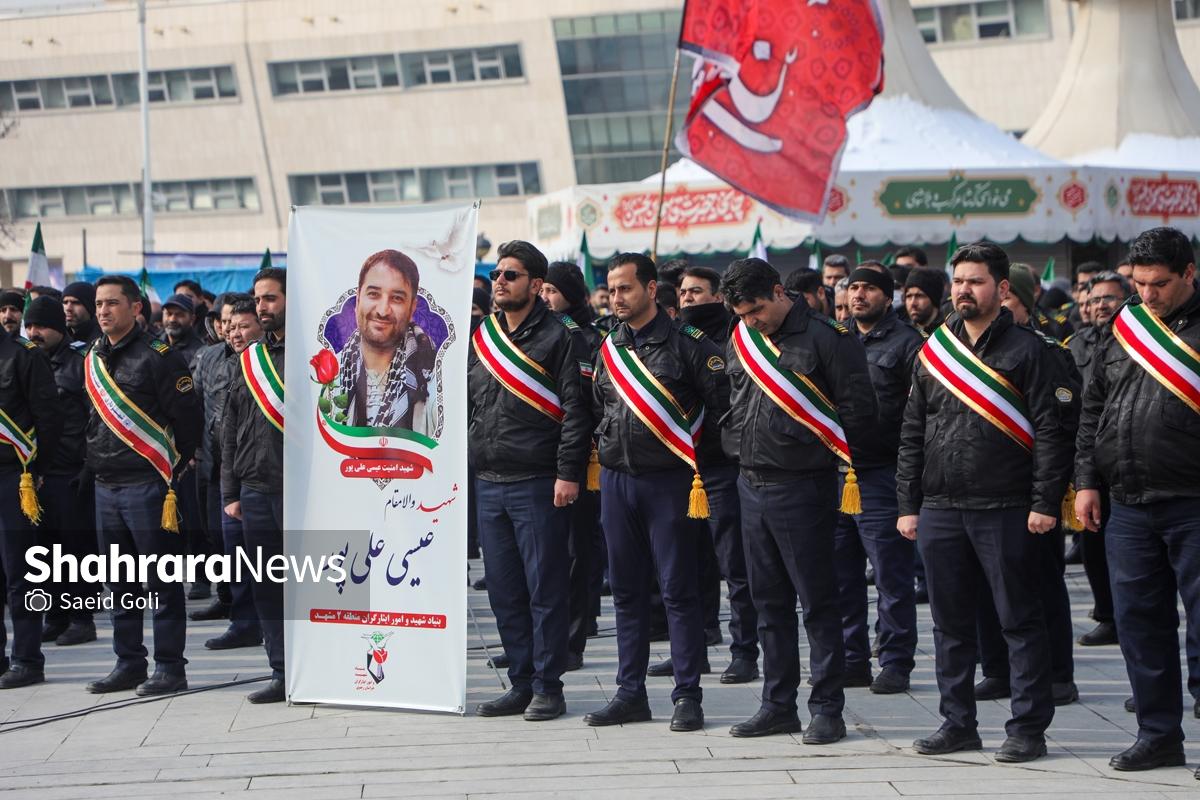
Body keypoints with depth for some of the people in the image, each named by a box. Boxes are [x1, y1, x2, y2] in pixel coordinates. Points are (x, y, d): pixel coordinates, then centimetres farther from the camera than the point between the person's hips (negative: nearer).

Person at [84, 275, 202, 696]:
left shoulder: (157, 357, -9)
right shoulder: (93, 359, 12)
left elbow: (188, 417, -10)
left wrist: (171, 471, -7)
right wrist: (95, 462, 13)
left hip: (147, 484, -7)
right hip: (105, 486, 7)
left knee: (162, 582, -2)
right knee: (120, 583, 12)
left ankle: (170, 668, 2)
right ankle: (129, 664, 19)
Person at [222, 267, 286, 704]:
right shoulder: (250, 359, 14)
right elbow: (231, 431, 17)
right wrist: (230, 493, 11)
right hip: (257, 491, 6)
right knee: (266, 587, 7)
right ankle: (282, 674, 14)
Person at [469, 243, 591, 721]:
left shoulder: (559, 336, -4)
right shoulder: (481, 337, 15)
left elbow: (576, 409, -10)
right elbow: (467, 406, 20)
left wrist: (568, 472, -16)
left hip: (538, 484, -6)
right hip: (488, 482, 6)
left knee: (545, 588, -2)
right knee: (504, 591, 9)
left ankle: (548, 687, 3)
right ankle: (521, 684, 16)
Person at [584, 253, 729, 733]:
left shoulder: (687, 343, -6)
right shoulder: (609, 349, 12)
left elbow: (721, 404, -7)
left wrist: (695, 455, -5)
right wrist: (608, 447, 13)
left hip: (669, 481, -6)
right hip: (616, 480, 6)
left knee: (677, 590, -3)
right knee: (626, 590, 9)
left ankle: (687, 696, 2)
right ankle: (631, 694, 16)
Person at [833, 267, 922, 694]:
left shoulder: (905, 343, -3)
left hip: (881, 476, -6)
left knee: (891, 575, -2)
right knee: (841, 575, 10)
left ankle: (895, 663, 4)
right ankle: (852, 660, 18)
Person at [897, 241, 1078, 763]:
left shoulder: (1029, 351, -2)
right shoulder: (932, 353, 13)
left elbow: (1052, 432, -7)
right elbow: (911, 436, 15)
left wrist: (1045, 503, -13)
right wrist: (908, 505, 10)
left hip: (1005, 511, -5)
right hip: (940, 511, 5)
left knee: (1019, 621, -1)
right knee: (950, 622, 10)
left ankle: (1028, 729, 4)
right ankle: (958, 724, 19)